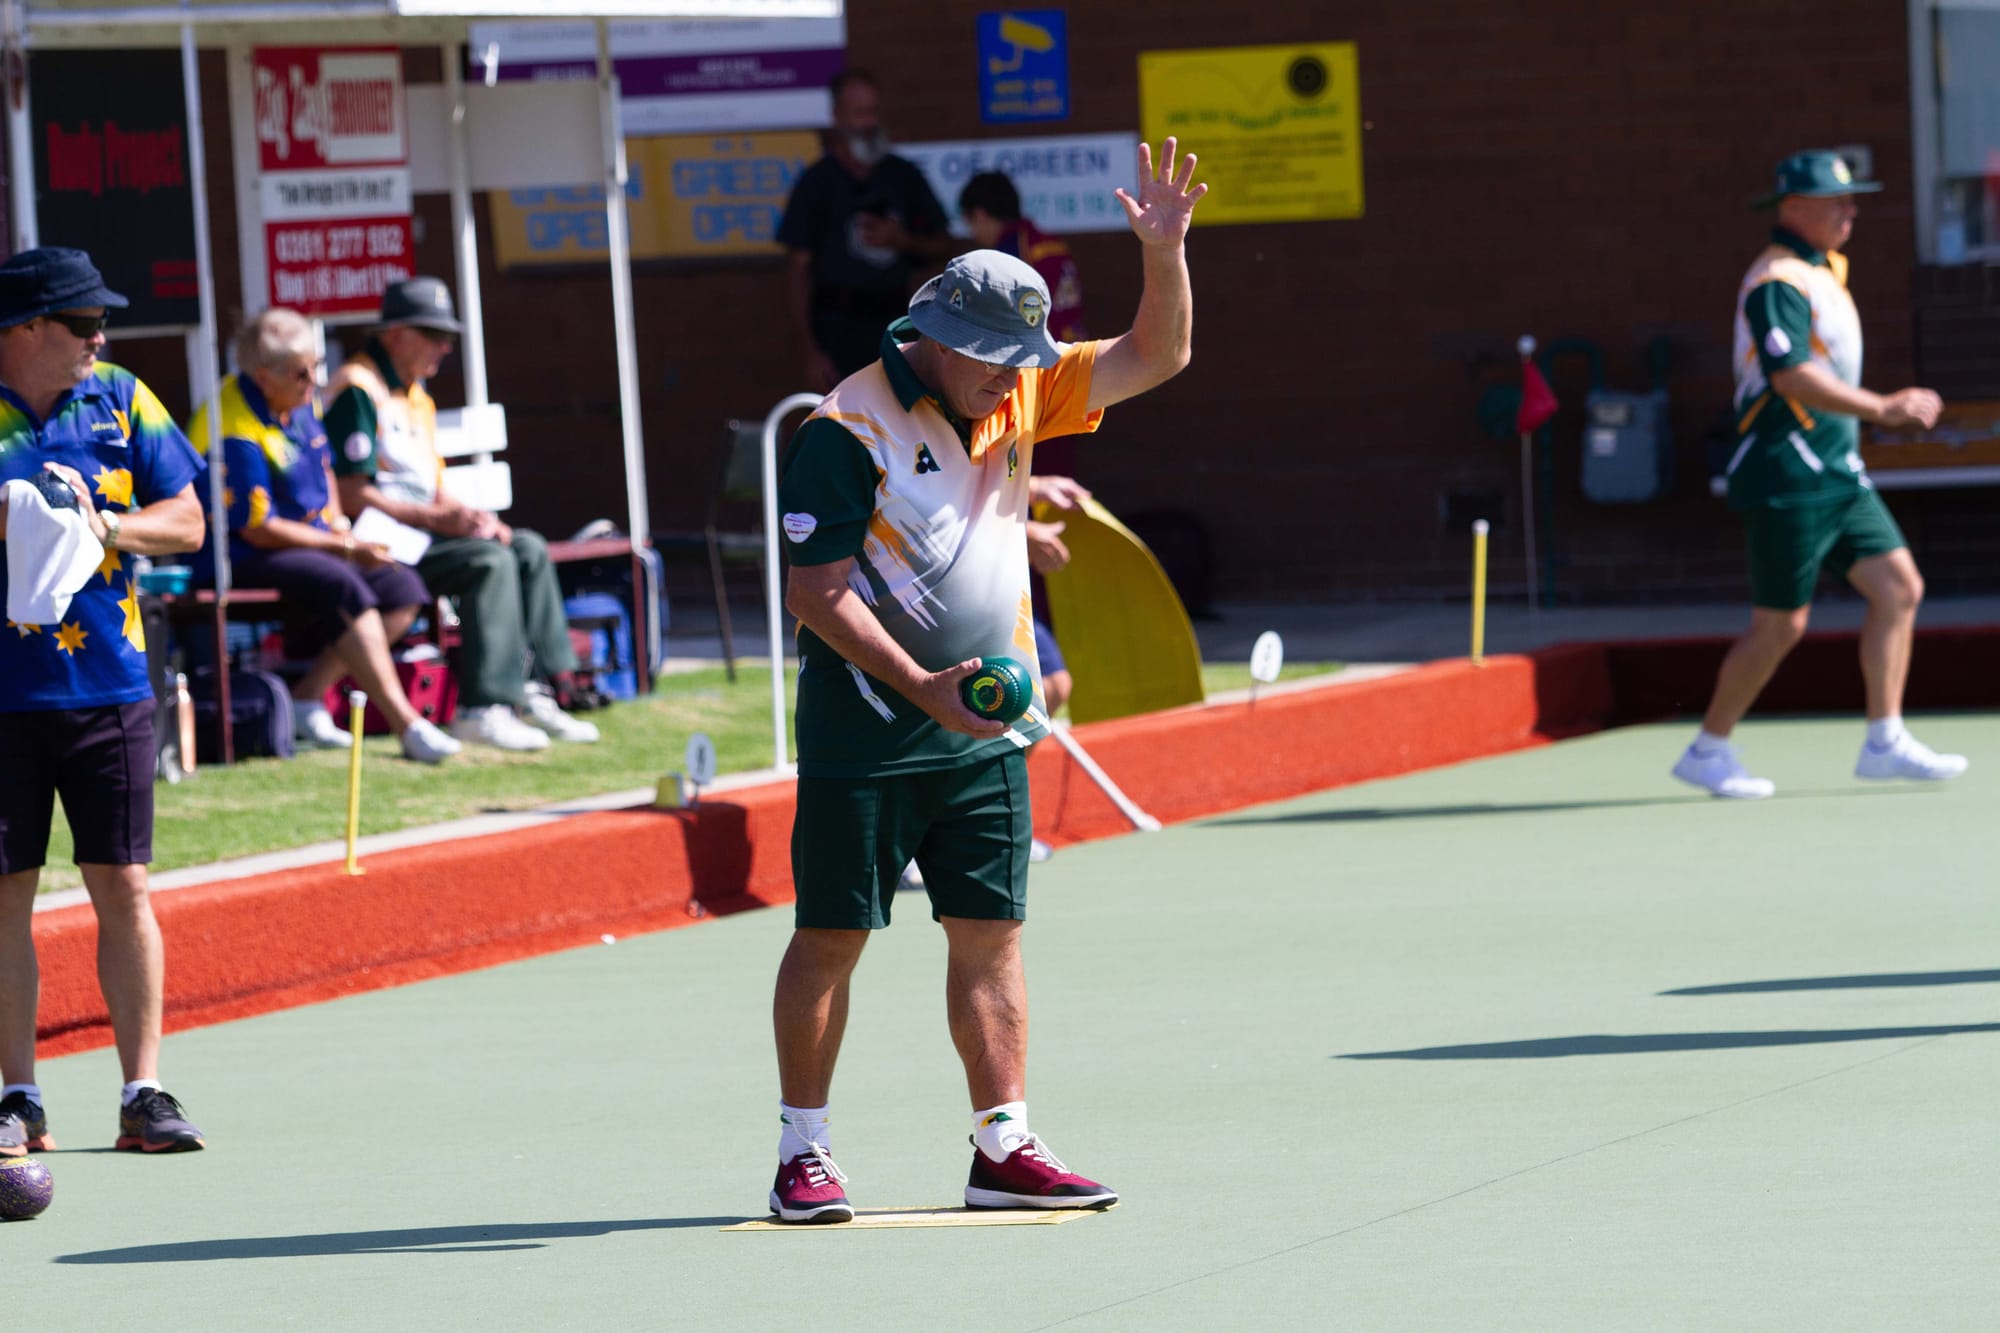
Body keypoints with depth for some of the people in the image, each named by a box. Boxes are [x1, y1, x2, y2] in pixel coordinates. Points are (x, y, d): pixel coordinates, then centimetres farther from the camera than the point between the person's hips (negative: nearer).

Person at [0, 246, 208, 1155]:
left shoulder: (122, 401, 6)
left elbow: (186, 523, 7)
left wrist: (106, 526, -11)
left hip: (107, 686, 2)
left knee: (122, 889, 1)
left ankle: (143, 1095, 6)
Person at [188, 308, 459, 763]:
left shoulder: (300, 402, 7)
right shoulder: (237, 434, -22)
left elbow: (323, 468, 25)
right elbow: (259, 530, -21)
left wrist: (339, 526, 7)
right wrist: (345, 548, -15)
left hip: (313, 543, 10)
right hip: (242, 560, -10)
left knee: (403, 589, -6)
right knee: (344, 587, -33)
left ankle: (309, 696, -8)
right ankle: (407, 725, -33)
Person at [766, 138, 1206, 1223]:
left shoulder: (1021, 394, 7)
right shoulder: (849, 432, -14)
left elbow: (1155, 357, 8)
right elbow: (817, 594, -16)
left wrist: (1164, 251, -10)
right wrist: (921, 686, -23)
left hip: (986, 733, 6)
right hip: (866, 733, -6)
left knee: (989, 933, 4)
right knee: (831, 935, 0)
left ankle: (1003, 1149, 7)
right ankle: (803, 1154, 7)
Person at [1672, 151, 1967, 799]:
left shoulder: (1824, 271, 16)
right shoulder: (1778, 283, -16)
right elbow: (1793, 376, -29)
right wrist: (1883, 409, -32)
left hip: (1838, 476, 10)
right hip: (1787, 481, -9)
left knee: (1898, 586, 1)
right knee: (1780, 624, -4)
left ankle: (1885, 742, 3)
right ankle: (1708, 750, 9)